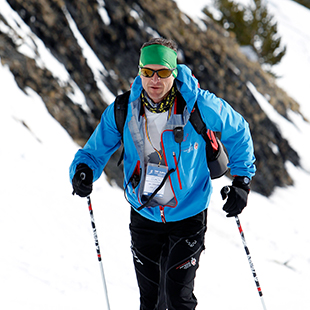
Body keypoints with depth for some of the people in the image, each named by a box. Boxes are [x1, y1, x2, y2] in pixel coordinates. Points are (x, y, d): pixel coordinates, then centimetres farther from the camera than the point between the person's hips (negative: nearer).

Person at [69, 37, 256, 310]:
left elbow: (238, 132, -2)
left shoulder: (200, 107, -19)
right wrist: (83, 170, -28)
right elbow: (96, 151, -5)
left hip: (188, 215, -3)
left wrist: (242, 180, -6)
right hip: (144, 215, 3)